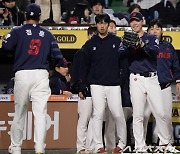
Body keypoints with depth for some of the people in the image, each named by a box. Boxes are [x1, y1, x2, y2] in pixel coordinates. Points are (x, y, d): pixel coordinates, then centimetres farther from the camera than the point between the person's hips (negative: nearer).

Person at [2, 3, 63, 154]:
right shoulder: (47, 34, 7)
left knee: (19, 113, 11)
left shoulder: (18, 31, 2)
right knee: (40, 113, -3)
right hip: (41, 75, 0)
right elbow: (57, 56, 3)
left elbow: (6, 46, -12)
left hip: (22, 74, 0)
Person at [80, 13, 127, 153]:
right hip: (97, 85, 1)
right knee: (98, 114, -5)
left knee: (118, 114, -5)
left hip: (114, 85, -1)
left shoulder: (117, 41, 7)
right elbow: (84, 67, 12)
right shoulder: (90, 44, 10)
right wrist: (82, 87, 7)